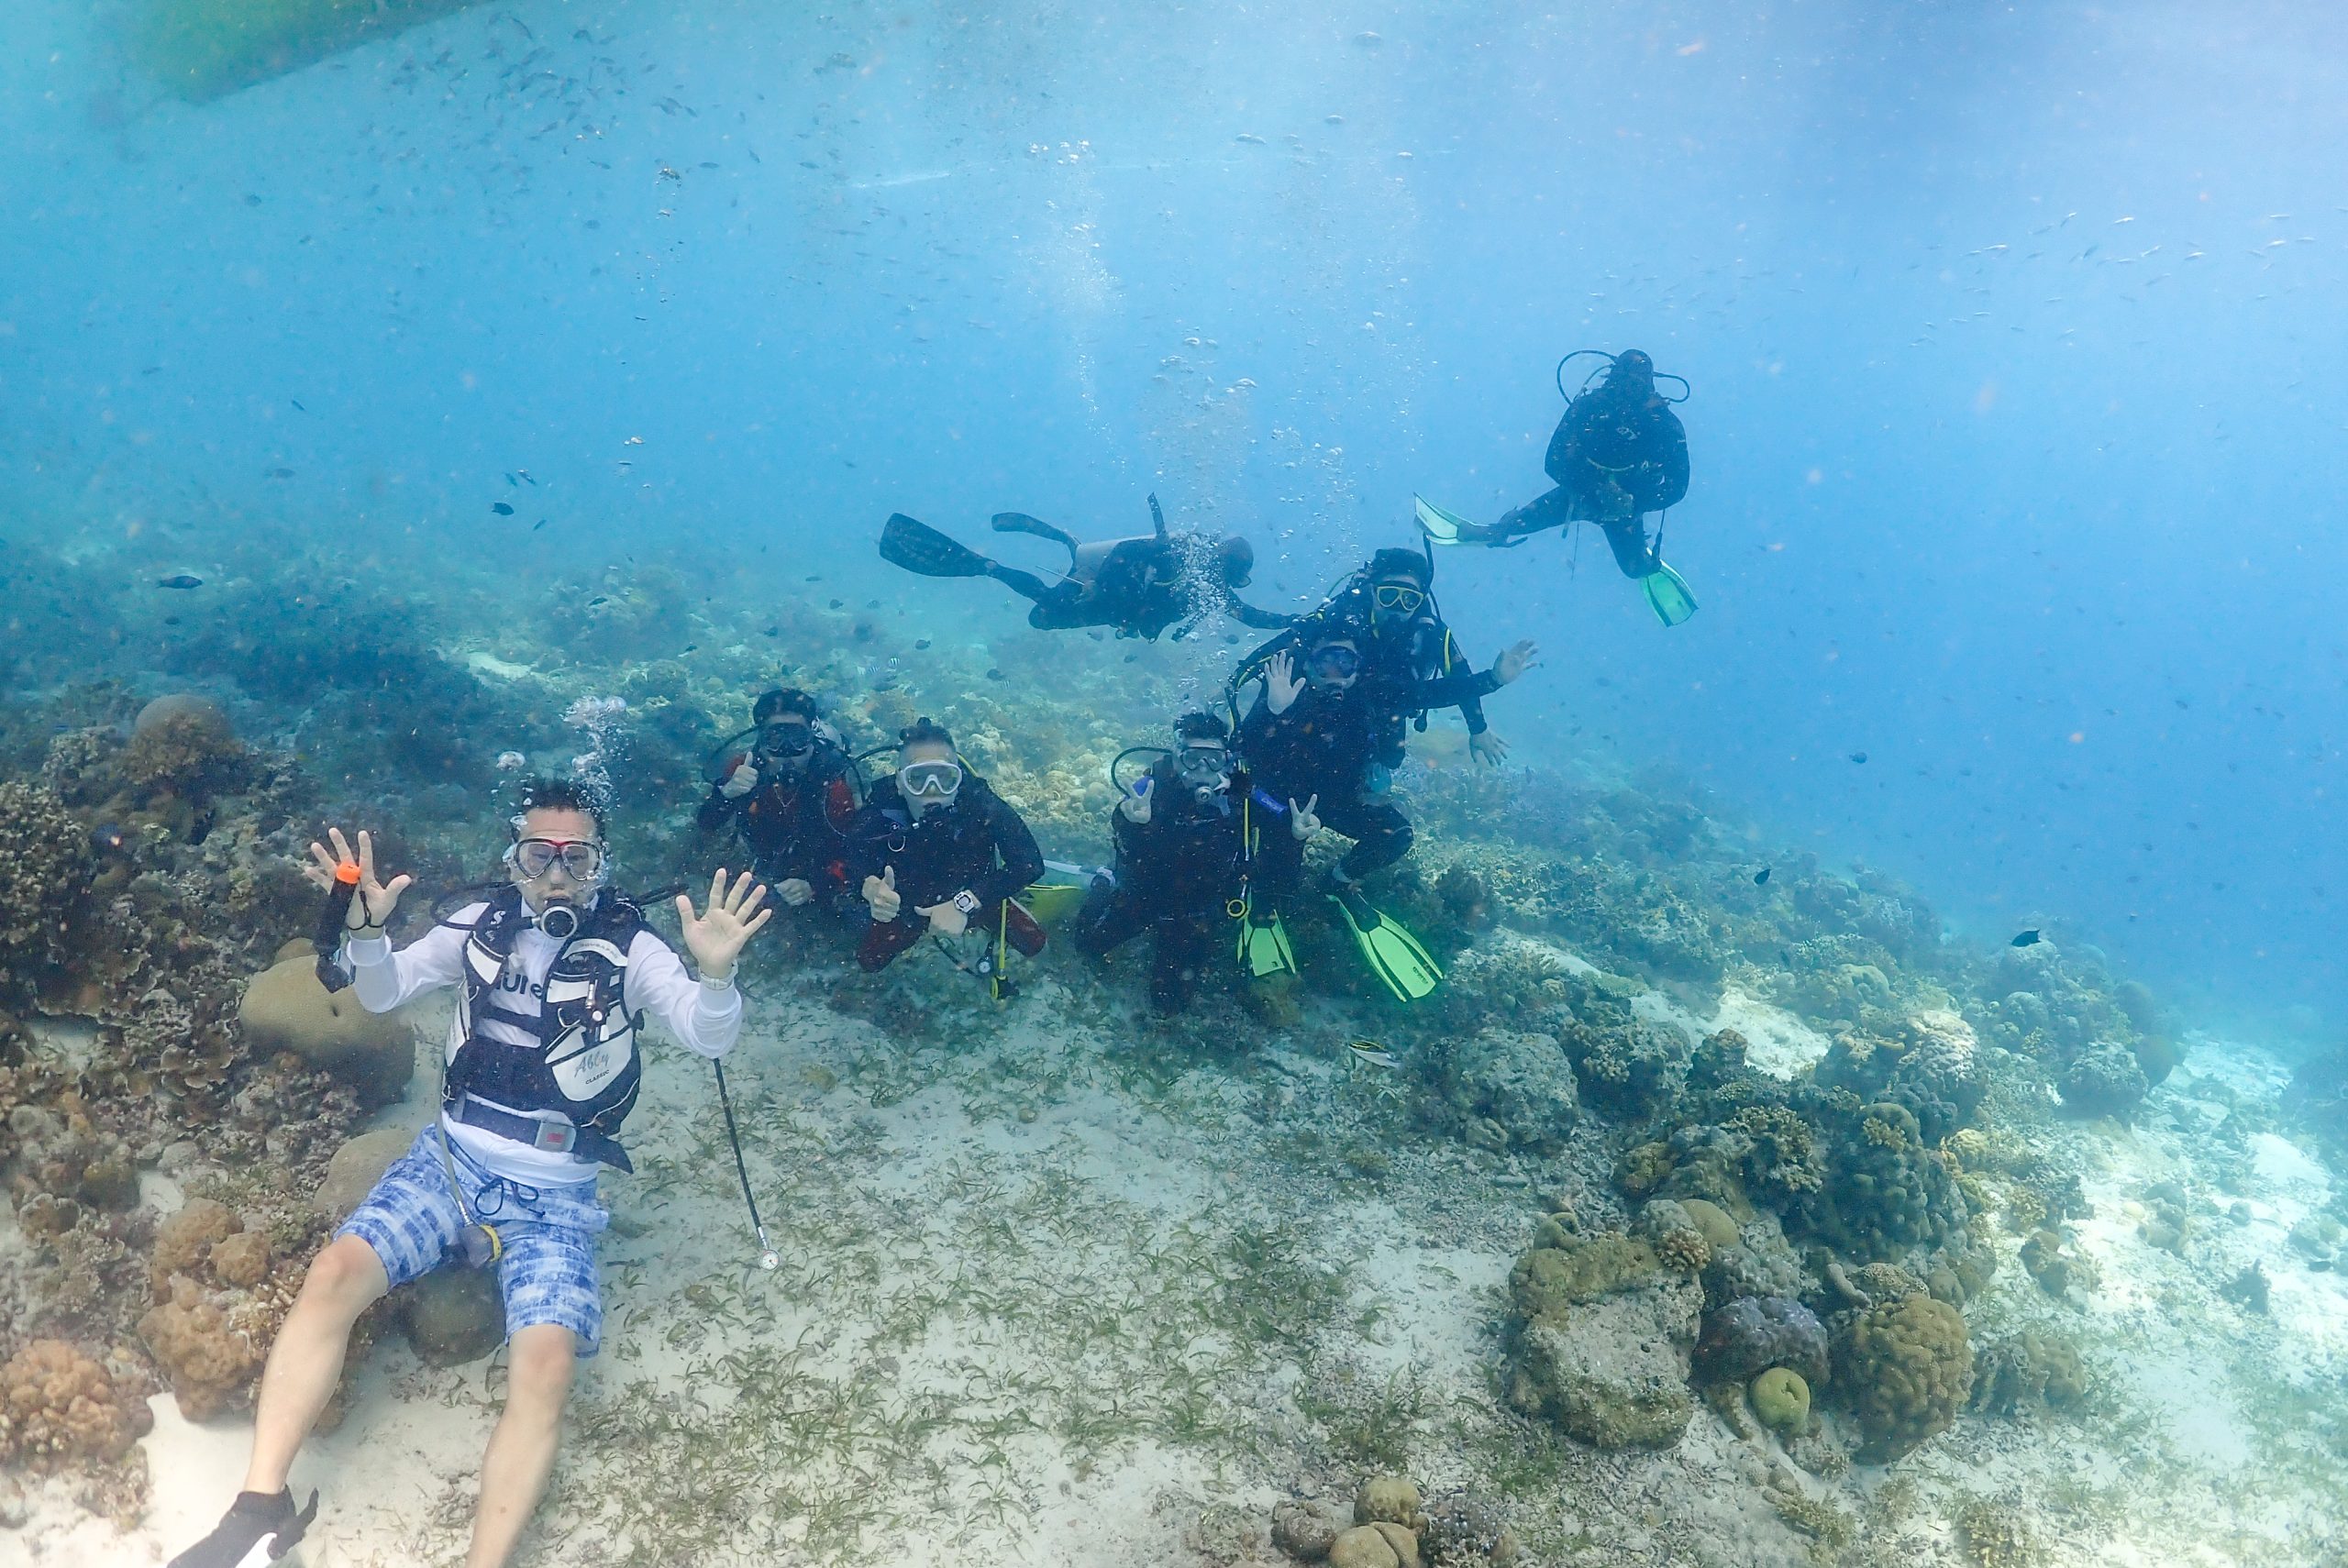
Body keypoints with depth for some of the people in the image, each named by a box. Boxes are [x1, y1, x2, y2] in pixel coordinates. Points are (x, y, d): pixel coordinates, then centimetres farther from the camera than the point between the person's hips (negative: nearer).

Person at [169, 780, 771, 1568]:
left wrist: (716, 973, -42)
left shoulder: (629, 949, -8)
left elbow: (708, 1036, -19)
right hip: (450, 1160, 3)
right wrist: (365, 931, -17)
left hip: (554, 1196, -3)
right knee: (334, 1274, -22)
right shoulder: (485, 924, 2)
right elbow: (382, 993, 6)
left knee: (545, 1367, -26)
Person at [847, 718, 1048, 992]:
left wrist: (965, 903, -50)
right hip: (912, 903, 1)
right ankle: (915, 934, 33)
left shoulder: (980, 803, -38)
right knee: (868, 961, -1)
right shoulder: (882, 809, -33)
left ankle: (997, 939, 29)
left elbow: (1030, 863, -44)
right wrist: (870, 887, -63)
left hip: (975, 895, -1)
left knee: (1033, 943, -7)